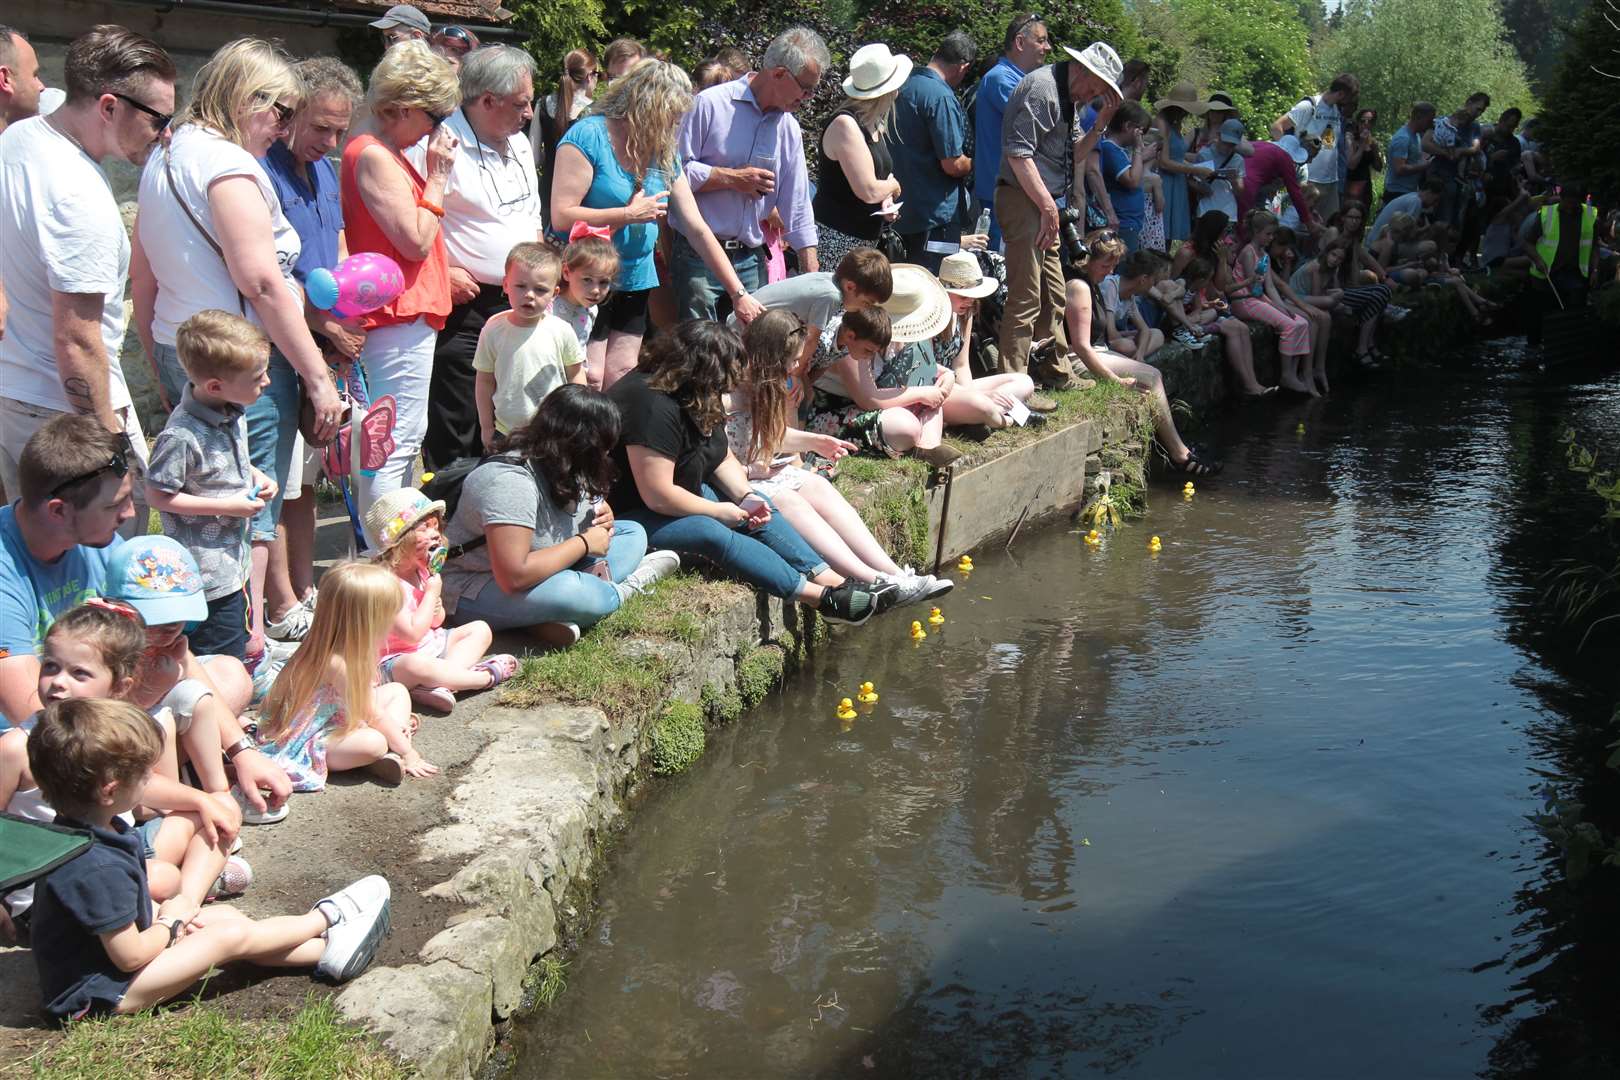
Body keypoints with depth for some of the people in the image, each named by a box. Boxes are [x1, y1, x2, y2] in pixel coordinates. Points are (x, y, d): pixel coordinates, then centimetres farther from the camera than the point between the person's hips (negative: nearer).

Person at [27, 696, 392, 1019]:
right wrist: (171, 928, -9)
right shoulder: (99, 866, -34)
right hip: (101, 995, -10)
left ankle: (327, 951, 16)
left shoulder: (79, 830, -2)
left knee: (226, 915, 9)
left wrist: (164, 919, 3)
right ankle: (326, 918, 15)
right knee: (231, 936, -8)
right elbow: (130, 955, -27)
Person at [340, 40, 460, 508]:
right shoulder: (374, 157, -16)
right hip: (401, 316, -11)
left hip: (404, 315, 11)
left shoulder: (386, 154, 15)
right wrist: (438, 177, -12)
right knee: (397, 445, -9)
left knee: (397, 442, 18)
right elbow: (416, 241, -19)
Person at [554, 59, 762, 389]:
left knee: (623, 380, 6)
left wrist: (739, 293, 4)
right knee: (588, 383, -9)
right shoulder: (589, 137, -12)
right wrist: (630, 215, -15)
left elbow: (698, 229, 8)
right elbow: (561, 216, -21)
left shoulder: (665, 155, 8)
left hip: (635, 283, 6)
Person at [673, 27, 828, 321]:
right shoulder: (712, 104, -7)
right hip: (698, 256, -5)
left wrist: (813, 281, 7)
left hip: (751, 260, 5)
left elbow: (797, 209, 11)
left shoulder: (789, 128, 11)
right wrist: (733, 178, -11)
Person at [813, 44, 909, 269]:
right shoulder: (845, 124, -17)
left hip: (865, 240, 9)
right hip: (836, 239, -9)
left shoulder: (874, 125, 12)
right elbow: (868, 191, -23)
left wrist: (886, 199, 3)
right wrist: (893, 185, -2)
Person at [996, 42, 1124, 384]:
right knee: (1025, 301, -11)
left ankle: (1057, 374, 32)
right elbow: (1018, 153, -21)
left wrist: (1101, 122, 9)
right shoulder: (1042, 88, -13)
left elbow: (1073, 156, 24)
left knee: (1053, 297, 19)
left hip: (1043, 205, 11)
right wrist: (1049, 207, -20)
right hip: (1023, 202, -11)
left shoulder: (1064, 96, 18)